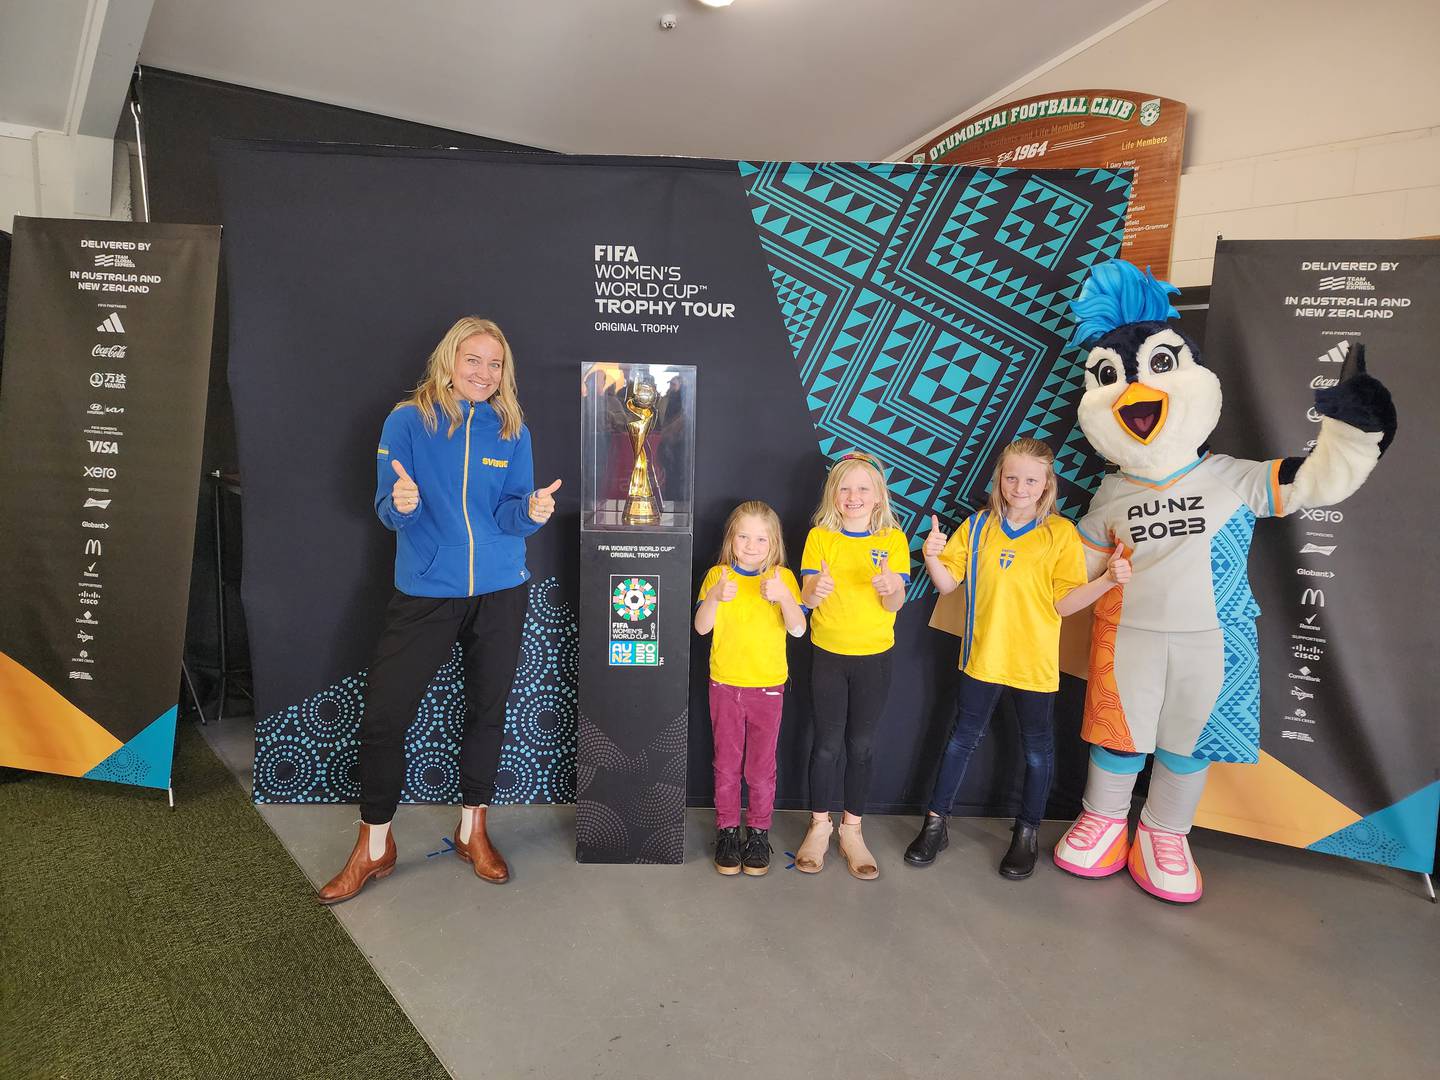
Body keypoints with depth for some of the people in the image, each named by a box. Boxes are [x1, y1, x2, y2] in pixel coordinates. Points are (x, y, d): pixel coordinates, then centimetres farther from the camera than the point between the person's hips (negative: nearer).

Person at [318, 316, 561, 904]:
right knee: (382, 716, -3)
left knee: (487, 712, 12)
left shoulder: (512, 430, 2)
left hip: (499, 594, 2)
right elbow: (388, 511, -5)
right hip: (424, 593, -1)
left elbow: (509, 515, -4)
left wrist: (531, 510, -25)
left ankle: (472, 831, 32)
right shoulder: (407, 421, -3)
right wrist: (401, 504, -28)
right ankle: (374, 847, 19)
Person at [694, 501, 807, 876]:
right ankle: (727, 831, 26)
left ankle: (759, 832, 25)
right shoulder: (718, 575, -2)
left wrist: (783, 596, -33)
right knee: (726, 764, 11)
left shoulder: (782, 577, -4)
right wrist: (715, 597, -29)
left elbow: (798, 629, -15)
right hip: (724, 684, 1)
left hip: (767, 687, 0)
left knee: (761, 766, 9)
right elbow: (701, 627, -11)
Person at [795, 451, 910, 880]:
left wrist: (891, 587, -32)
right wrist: (815, 593, -34)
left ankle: (852, 831, 24)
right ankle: (819, 827, 24)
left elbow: (895, 604, -9)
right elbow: (807, 598, -10)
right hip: (828, 655, 0)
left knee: (860, 746, 8)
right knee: (827, 744, 6)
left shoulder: (893, 539, -2)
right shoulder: (820, 537, -3)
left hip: (874, 657, 0)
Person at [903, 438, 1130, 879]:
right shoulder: (978, 526, -1)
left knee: (1036, 747, 13)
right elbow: (948, 583, -1)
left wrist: (1107, 580, -24)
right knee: (964, 738, 13)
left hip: (1034, 662, -1)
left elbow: (1065, 603, -9)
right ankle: (935, 824, 27)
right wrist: (932, 557, -19)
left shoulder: (1061, 533, -7)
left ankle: (1026, 834, 32)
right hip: (982, 656, 2)